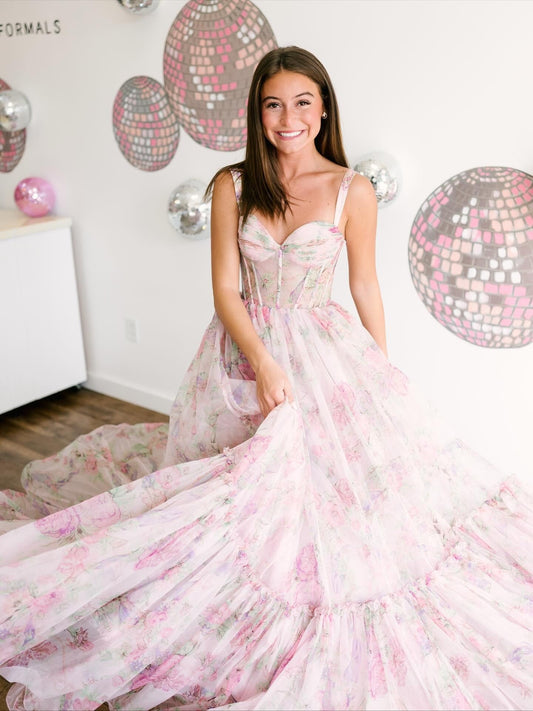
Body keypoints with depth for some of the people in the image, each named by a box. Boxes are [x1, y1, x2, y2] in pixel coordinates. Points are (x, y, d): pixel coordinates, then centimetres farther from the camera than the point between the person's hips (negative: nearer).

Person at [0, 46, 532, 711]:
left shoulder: (352, 191, -5)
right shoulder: (233, 185, -2)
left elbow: (365, 290, 3)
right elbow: (225, 288, -5)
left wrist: (384, 377, 5)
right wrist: (263, 363, -18)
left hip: (323, 352, -1)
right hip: (242, 351, 1)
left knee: (325, 481, 3)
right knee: (243, 493, 10)